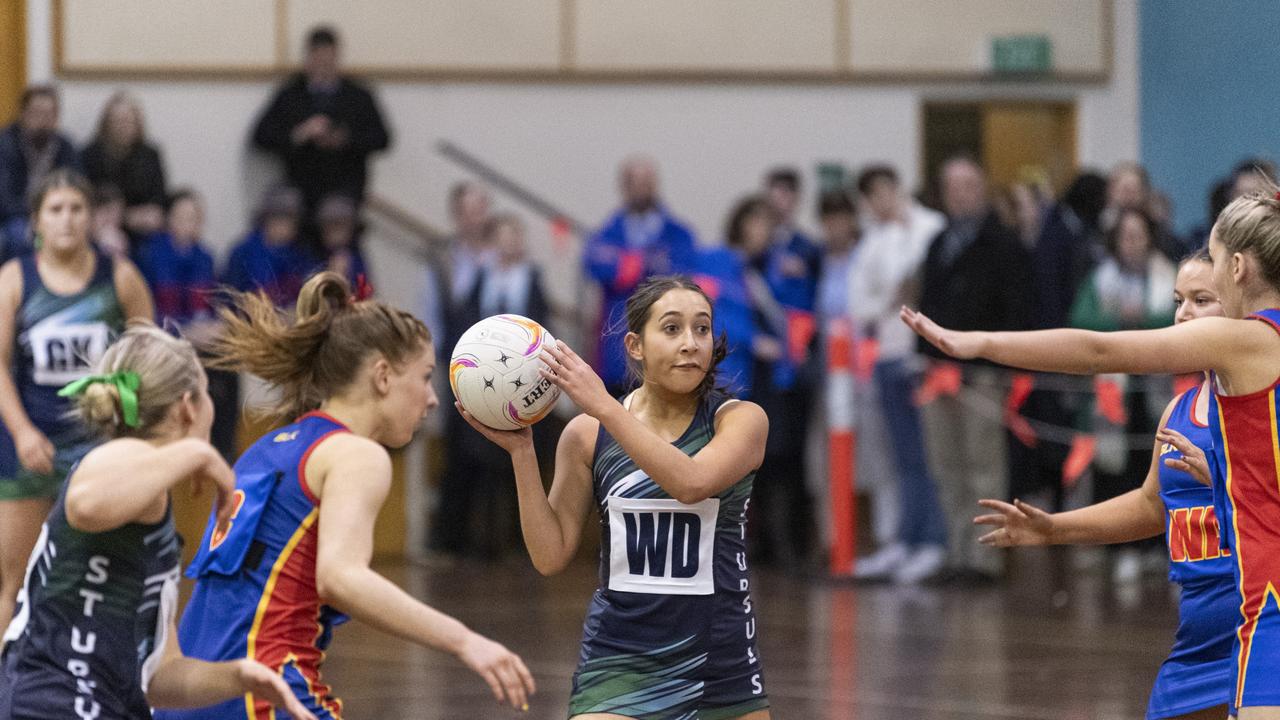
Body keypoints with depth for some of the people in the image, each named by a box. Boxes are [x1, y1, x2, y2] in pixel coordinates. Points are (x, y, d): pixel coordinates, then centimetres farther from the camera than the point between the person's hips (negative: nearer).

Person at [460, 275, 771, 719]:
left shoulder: (740, 419, -3)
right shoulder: (588, 434, 0)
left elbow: (690, 483, -23)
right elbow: (551, 556, 0)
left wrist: (603, 406, -25)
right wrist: (520, 451, -10)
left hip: (720, 661, 1)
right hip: (618, 662, -1)